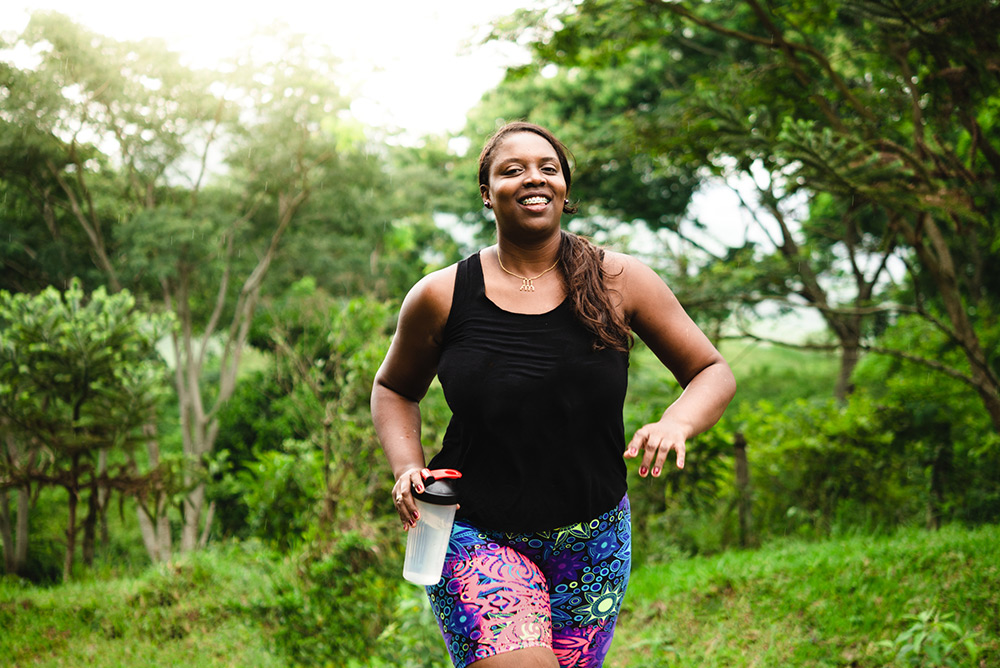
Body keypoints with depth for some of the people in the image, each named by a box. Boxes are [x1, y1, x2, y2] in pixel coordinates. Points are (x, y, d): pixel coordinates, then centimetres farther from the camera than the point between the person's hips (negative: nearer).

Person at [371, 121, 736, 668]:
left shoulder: (618, 281, -2)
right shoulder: (442, 296, -2)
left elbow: (714, 373, 5)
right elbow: (393, 389, 15)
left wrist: (676, 423, -16)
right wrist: (407, 468, -3)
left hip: (593, 543, 2)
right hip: (476, 535, -2)